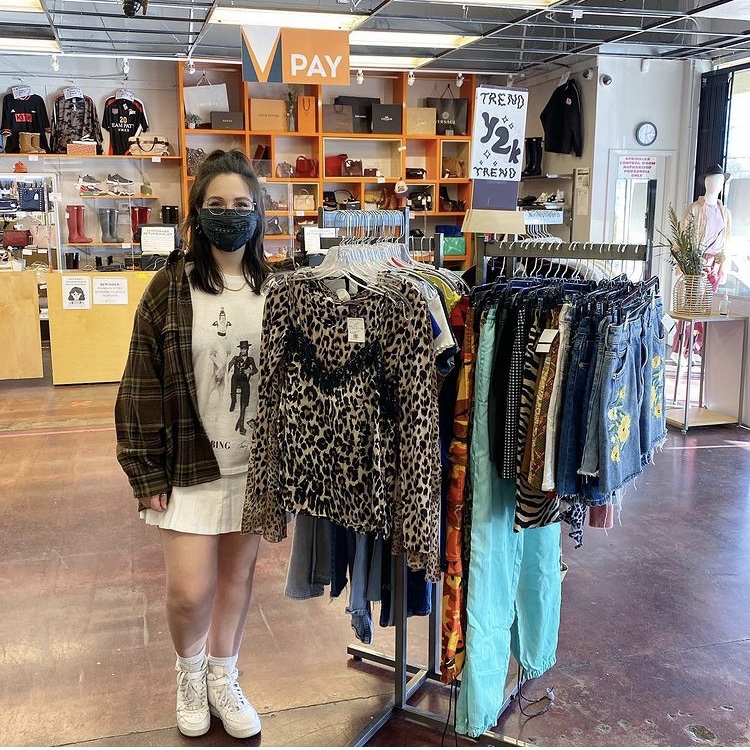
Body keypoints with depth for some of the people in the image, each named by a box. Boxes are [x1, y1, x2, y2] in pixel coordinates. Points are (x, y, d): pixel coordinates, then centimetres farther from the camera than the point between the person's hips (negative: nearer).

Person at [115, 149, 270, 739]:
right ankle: (190, 671, 32)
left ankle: (223, 678, 37)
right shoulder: (170, 287, -6)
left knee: (239, 575, 14)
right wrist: (148, 474, -8)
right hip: (190, 463, -2)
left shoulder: (275, 288, 0)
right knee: (190, 591, 0)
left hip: (256, 462, 2)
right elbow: (143, 386, -6)